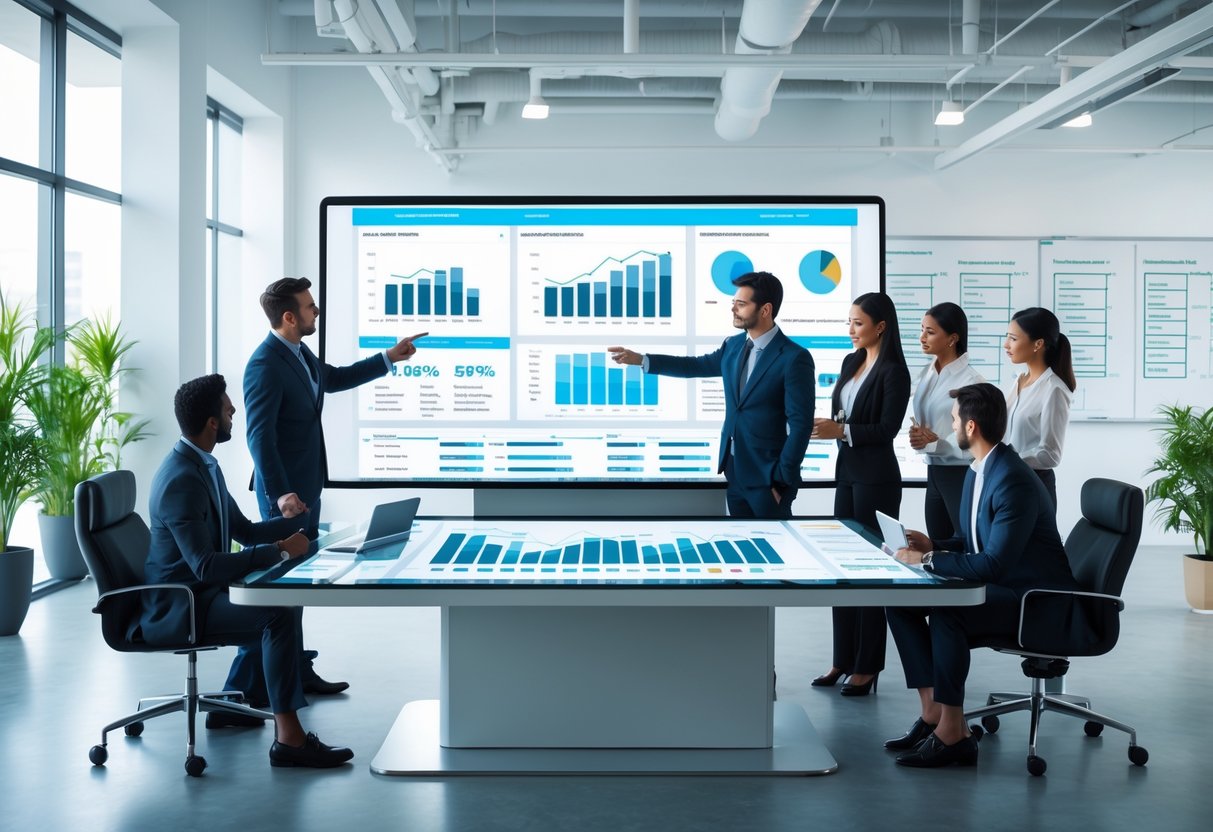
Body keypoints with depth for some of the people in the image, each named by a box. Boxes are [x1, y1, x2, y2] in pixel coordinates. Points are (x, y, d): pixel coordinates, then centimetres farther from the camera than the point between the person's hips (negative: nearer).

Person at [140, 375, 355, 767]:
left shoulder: (202, 465, 9)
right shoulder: (182, 480, -24)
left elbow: (244, 530, 16)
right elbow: (206, 566, -30)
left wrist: (292, 524, 2)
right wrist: (280, 550, -26)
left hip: (199, 591, 11)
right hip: (176, 607, -11)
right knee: (280, 615, -24)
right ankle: (288, 738, -19)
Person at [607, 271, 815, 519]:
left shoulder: (795, 358, -17)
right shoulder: (734, 345, 6)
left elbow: (801, 424, -17)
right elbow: (698, 365, 22)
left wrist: (782, 480, -17)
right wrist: (641, 360, 17)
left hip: (767, 475, -7)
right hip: (734, 469, 7)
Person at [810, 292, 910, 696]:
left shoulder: (893, 371, -11)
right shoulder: (851, 363, 12)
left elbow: (887, 428, -17)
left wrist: (841, 431, -23)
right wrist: (823, 426, 1)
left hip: (876, 478, -8)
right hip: (847, 471, 8)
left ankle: (867, 666, 8)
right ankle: (843, 659, 19)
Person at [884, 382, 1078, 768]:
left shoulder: (1013, 481, -25)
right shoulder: (978, 471, 6)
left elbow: (993, 564, -31)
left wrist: (928, 560, -24)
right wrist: (933, 545, 2)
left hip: (1034, 600, -10)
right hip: (996, 587, 10)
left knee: (946, 613, -32)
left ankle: (951, 732, -18)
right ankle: (933, 712, -1)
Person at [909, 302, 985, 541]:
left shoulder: (971, 381, -15)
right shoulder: (926, 374, 7)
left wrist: (935, 443, -16)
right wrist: (917, 436, -6)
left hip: (961, 474, -7)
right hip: (934, 471, 7)